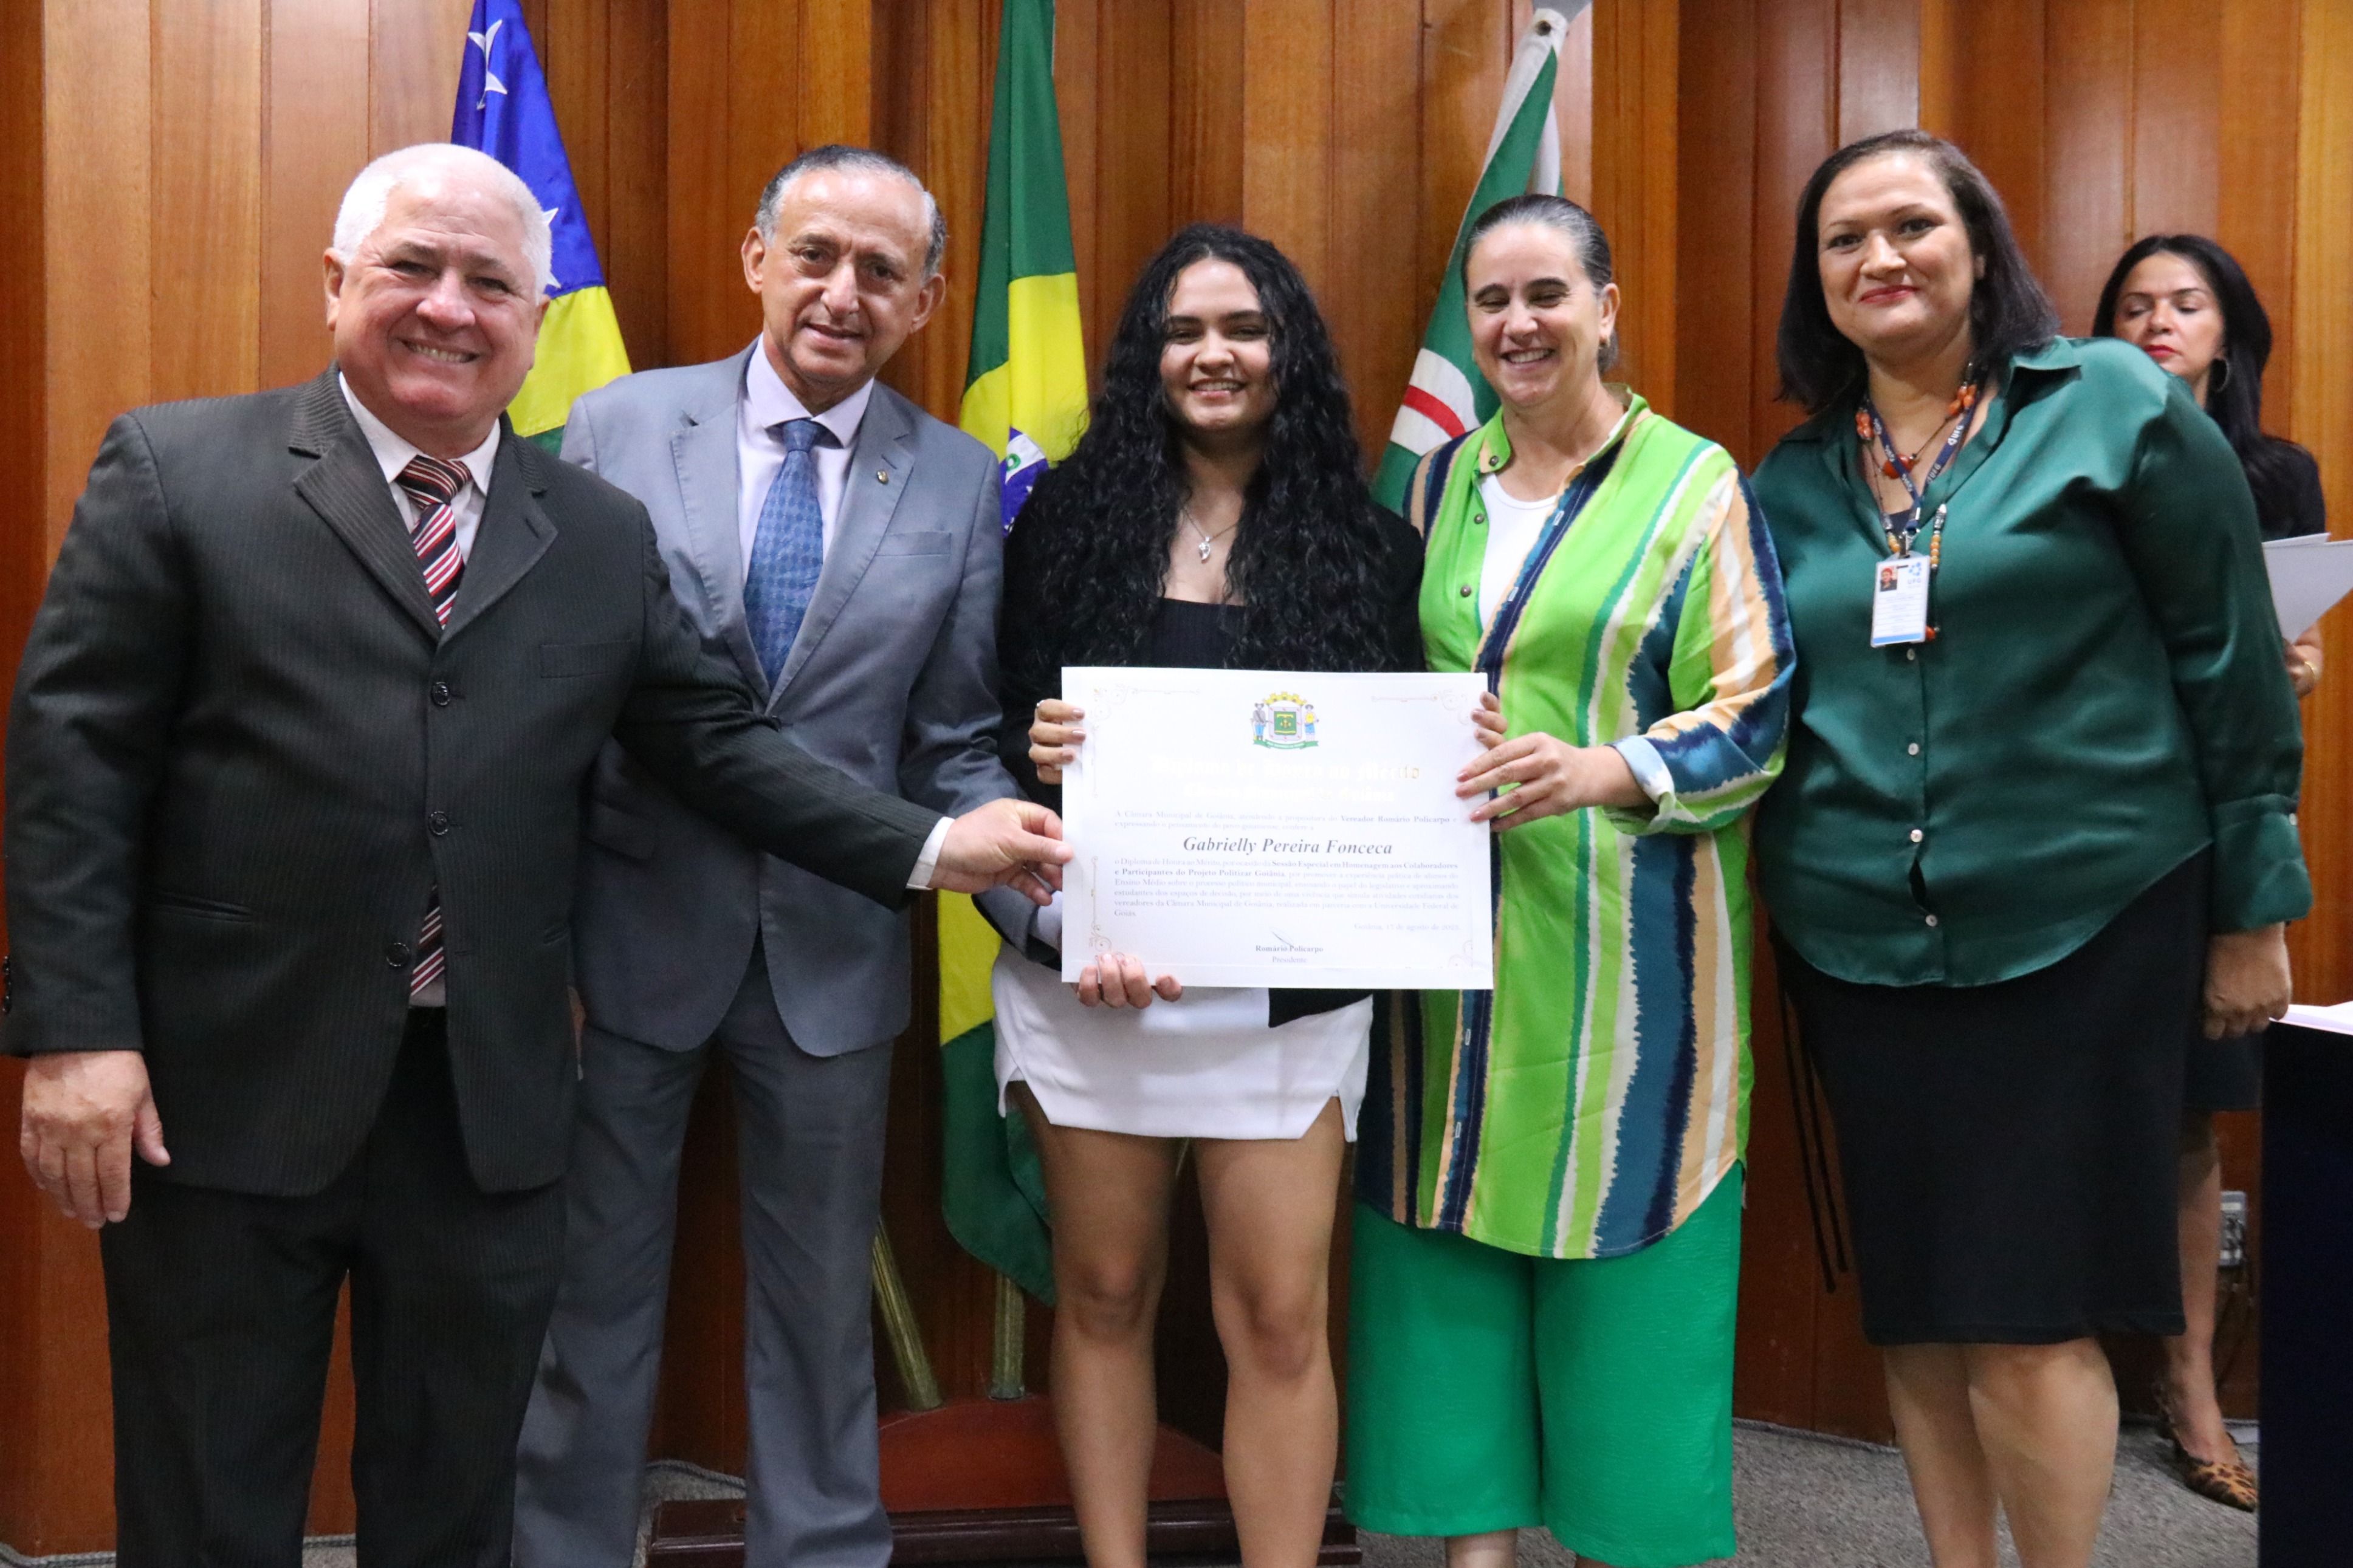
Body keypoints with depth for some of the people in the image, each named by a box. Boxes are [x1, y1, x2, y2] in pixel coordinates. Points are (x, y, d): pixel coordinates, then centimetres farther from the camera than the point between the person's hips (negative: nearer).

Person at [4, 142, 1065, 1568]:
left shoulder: (604, 537, 9)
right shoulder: (177, 471, -2)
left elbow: (721, 744, 8)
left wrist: (931, 848, -1)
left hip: (491, 1112, 3)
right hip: (226, 1093, -3)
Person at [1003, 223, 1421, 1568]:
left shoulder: (1368, 543, 5)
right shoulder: (1070, 516, 4)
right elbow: (991, 726, 4)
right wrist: (1035, 753, -17)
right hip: (1087, 968, 1)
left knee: (1279, 1315, 0)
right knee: (1104, 1294, 10)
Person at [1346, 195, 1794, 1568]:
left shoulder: (1693, 484, 0)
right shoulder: (1442, 486, 13)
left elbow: (1753, 719, -6)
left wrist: (1604, 770, -22)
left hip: (1618, 947, -4)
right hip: (1452, 940, 4)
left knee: (1617, 1258, 1)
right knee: (1450, 1259, 6)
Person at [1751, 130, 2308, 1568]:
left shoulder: (2115, 405, -2)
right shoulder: (1791, 478, 9)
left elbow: (2232, 661, -1)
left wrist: (2253, 908, -1)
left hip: (2080, 928, -4)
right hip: (1857, 948, 4)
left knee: (2029, 1318, -3)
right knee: (1915, 1308, 11)